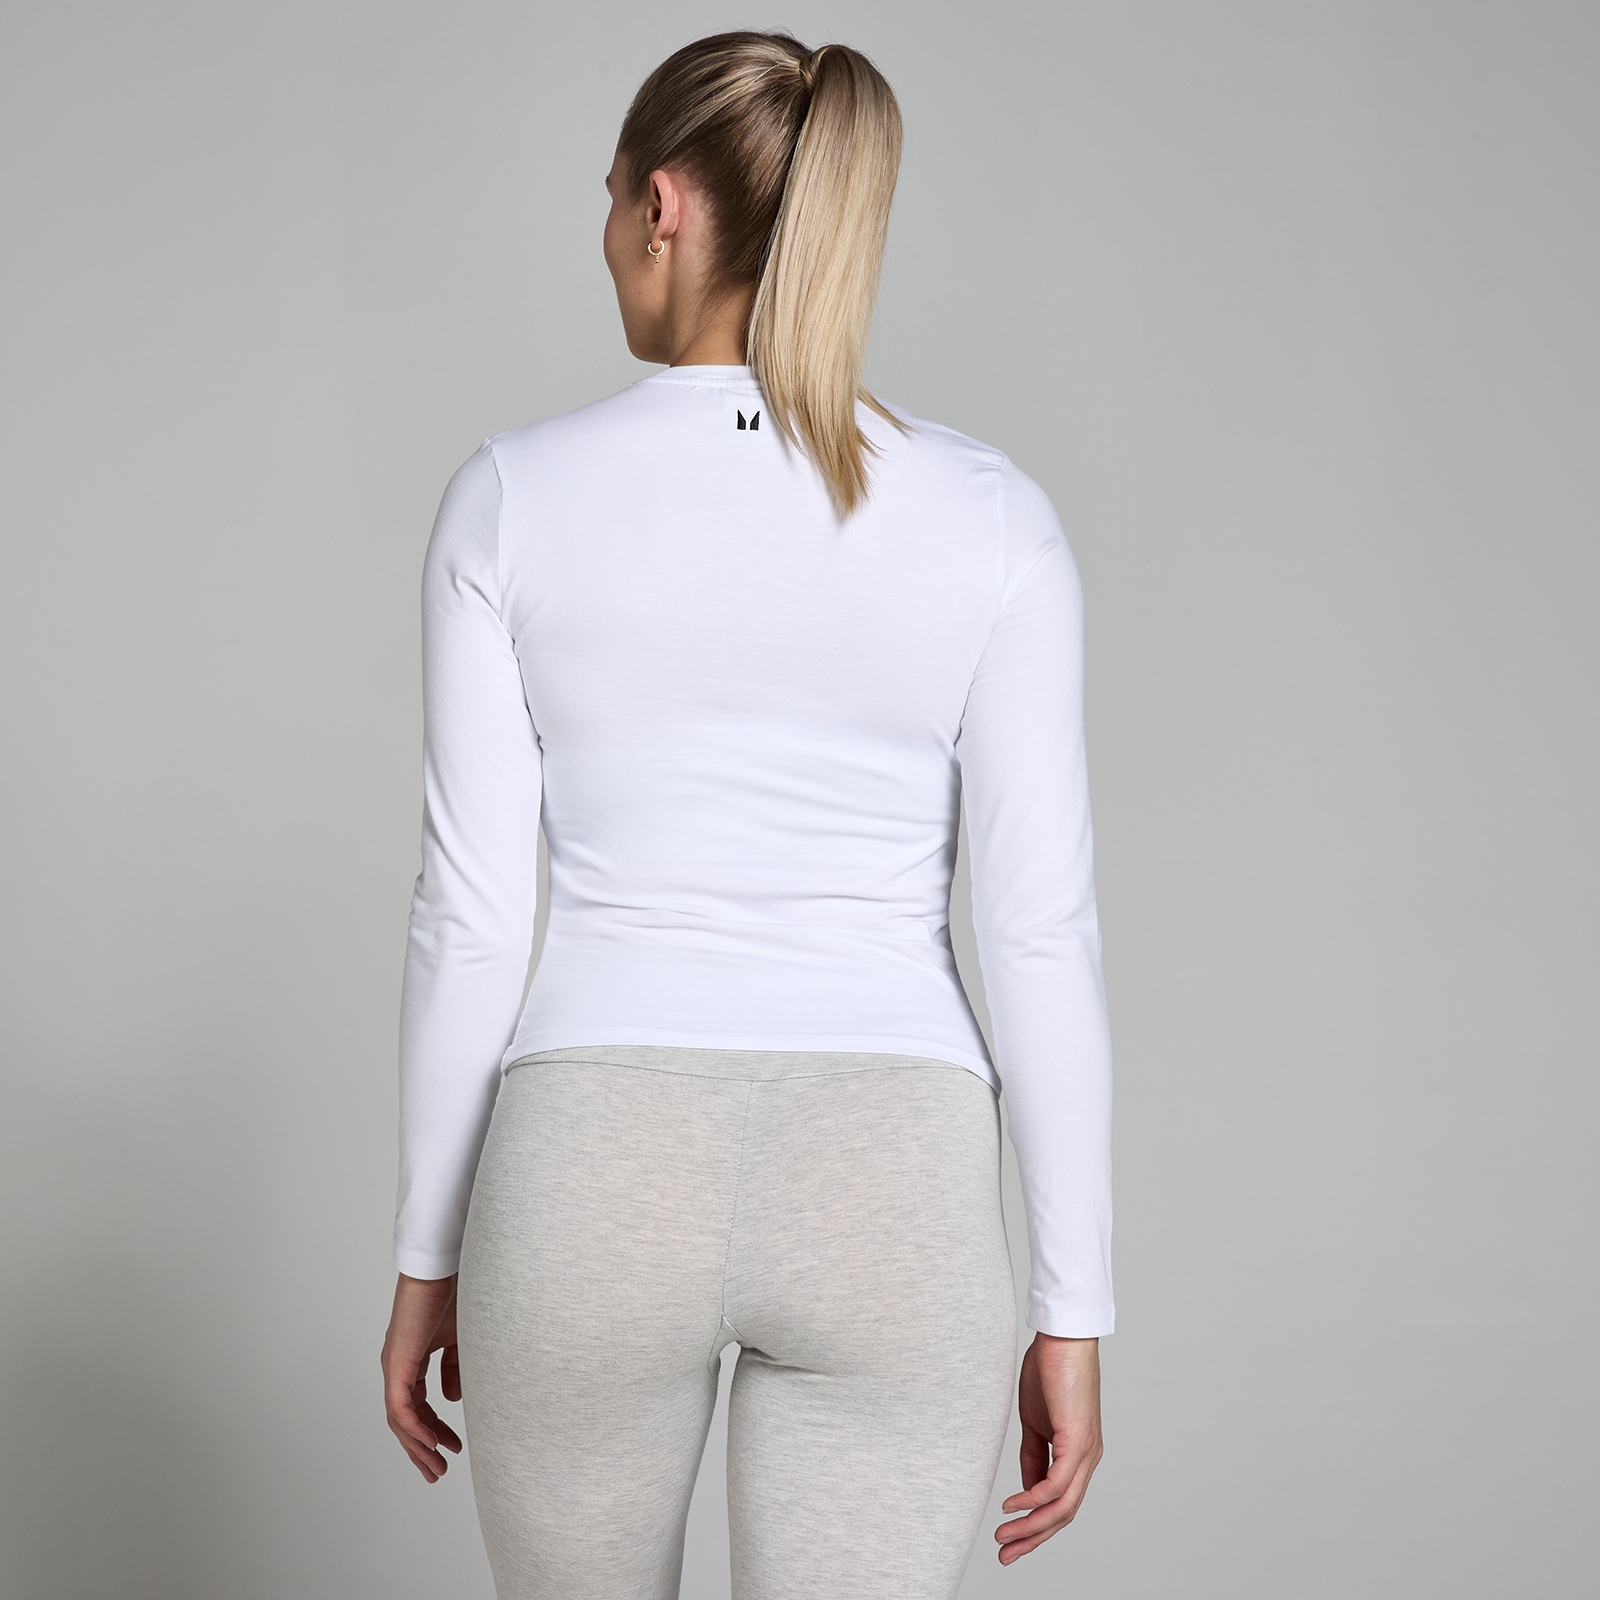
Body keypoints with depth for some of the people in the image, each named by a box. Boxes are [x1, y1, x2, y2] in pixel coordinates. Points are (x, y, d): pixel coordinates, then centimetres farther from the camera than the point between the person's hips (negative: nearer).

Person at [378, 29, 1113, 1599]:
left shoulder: (514, 496, -3)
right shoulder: (991, 518, -1)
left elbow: (471, 917, -2)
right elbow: (1042, 931, -4)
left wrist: (429, 1257, 10)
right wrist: (1070, 1312, 3)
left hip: (597, 1182, 0)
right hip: (887, 1201, 0)